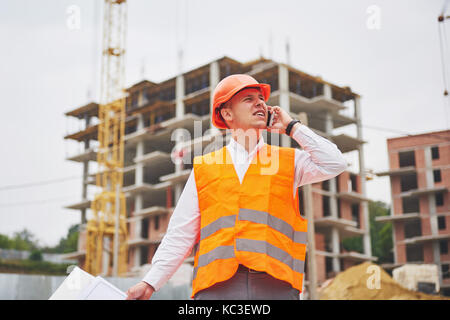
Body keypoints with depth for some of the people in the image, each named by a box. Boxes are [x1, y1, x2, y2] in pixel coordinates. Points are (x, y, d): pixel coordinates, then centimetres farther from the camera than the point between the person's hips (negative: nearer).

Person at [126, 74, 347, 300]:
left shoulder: (289, 161, 17)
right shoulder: (203, 168, 16)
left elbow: (335, 165, 0)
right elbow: (181, 234, 14)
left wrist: (292, 127, 9)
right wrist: (150, 282, 5)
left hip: (275, 284, 0)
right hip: (217, 287, 0)